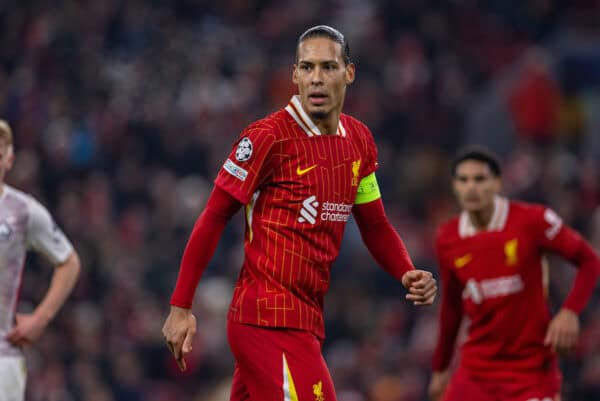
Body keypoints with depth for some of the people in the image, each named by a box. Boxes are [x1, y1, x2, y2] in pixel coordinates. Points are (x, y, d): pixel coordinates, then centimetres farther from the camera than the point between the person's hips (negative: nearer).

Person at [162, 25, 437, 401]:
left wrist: (409, 274, 2)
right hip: (270, 320, -7)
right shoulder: (268, 137, -10)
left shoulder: (359, 140, 11)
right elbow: (214, 218, -7)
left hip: (308, 319, 7)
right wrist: (180, 307, -9)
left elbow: (375, 226, 21)